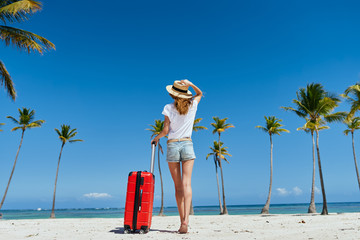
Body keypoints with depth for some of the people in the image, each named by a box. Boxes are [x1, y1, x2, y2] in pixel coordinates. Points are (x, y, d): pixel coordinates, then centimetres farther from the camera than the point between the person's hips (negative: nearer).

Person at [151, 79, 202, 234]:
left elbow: (166, 131, -4)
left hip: (172, 146, -1)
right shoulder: (192, 105, 5)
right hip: (187, 145, 1)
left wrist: (156, 138, 15)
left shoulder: (169, 108, -2)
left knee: (178, 186, 6)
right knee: (186, 183, -7)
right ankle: (185, 219, -19)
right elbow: (199, 93, 26)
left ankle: (182, 220, 8)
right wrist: (190, 84, 9)